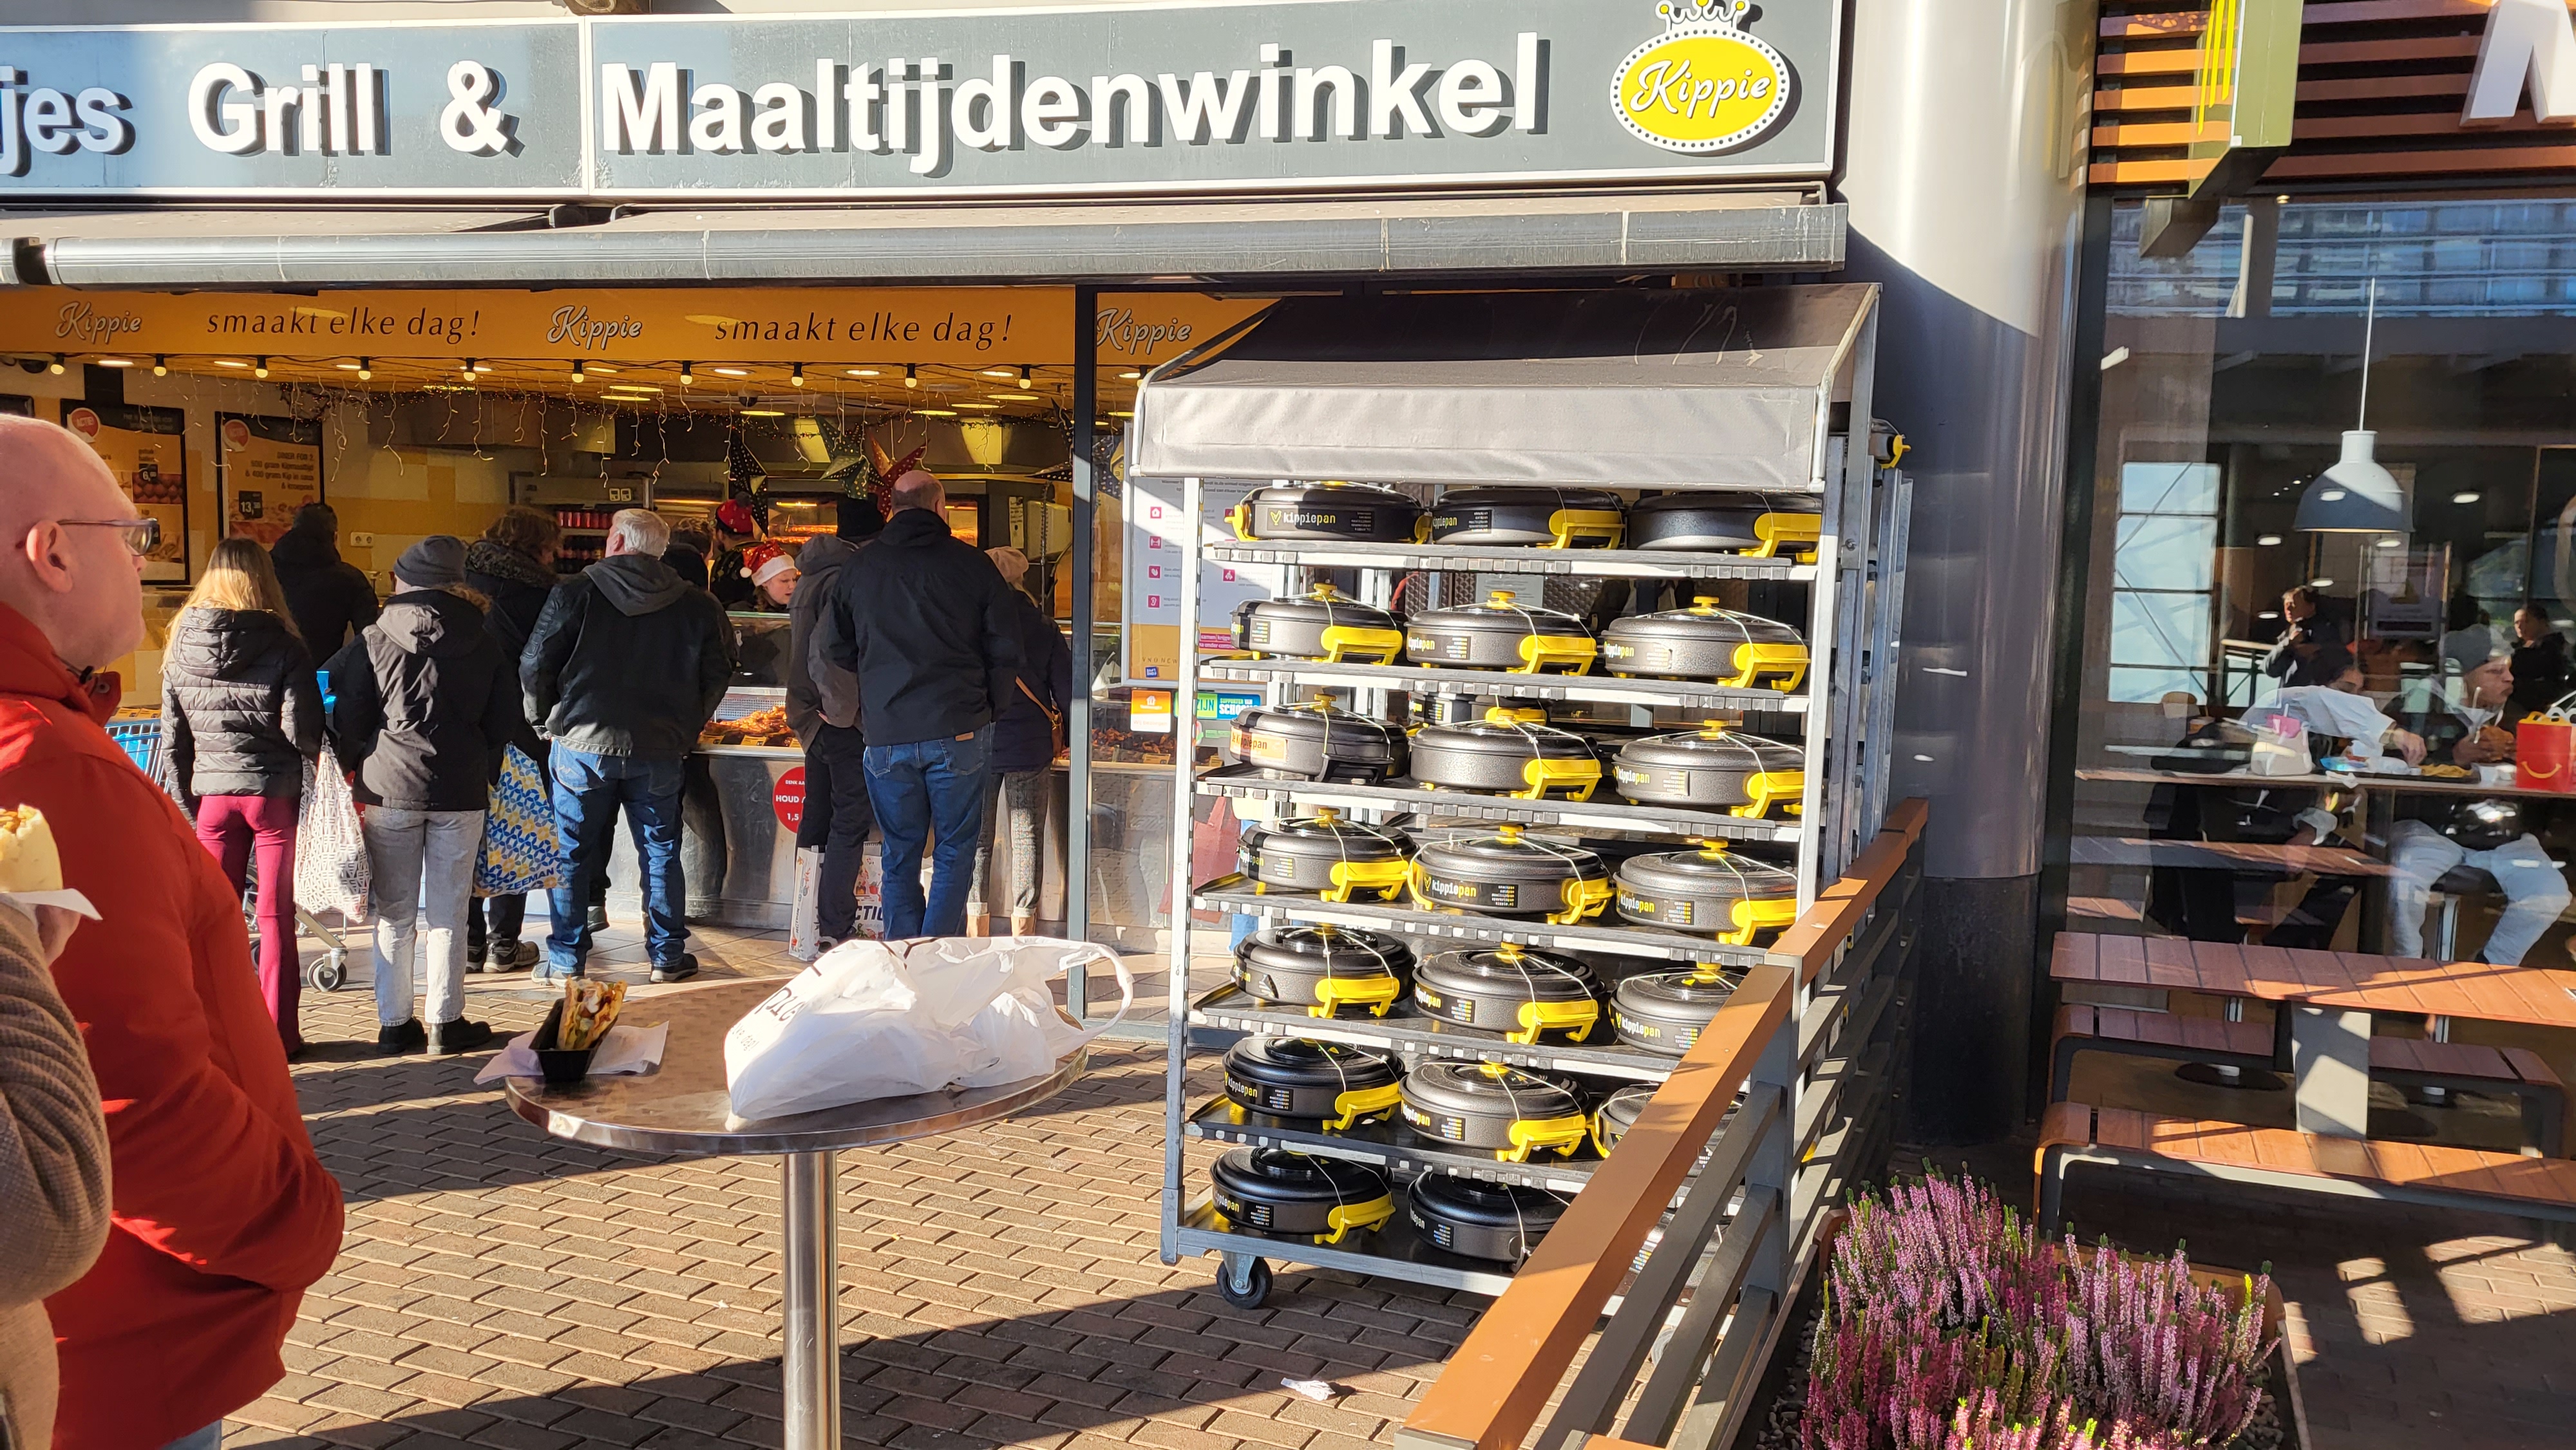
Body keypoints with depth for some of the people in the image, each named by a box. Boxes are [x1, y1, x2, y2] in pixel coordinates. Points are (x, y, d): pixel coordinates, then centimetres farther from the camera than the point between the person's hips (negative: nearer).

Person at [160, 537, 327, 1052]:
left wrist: (188, 800, 13)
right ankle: (279, 1034, 7)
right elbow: (302, 732, -14)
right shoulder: (283, 648, -10)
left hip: (212, 795, 3)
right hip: (274, 792, -3)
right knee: (275, 916, 4)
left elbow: (173, 738, 6)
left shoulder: (182, 648, 3)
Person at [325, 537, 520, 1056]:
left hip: (388, 790, -1)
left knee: (394, 915, 8)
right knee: (448, 914, 6)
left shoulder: (372, 642, -2)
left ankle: (394, 1023, 13)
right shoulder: (483, 644, 4)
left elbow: (350, 720, -1)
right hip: (462, 792, 1)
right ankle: (446, 1023, 10)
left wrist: (353, 771, 15)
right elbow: (504, 720, 9)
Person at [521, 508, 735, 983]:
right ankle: (667, 955, 16)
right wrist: (688, 726, 17)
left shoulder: (577, 592, -5)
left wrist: (545, 719, 10)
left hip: (582, 743, -1)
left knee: (572, 853, 10)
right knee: (661, 851, 13)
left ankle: (566, 959, 14)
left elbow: (535, 663, -5)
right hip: (660, 749, 2)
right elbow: (719, 673, 6)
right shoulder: (697, 604, 1)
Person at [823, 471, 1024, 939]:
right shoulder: (973, 565, -2)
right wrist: (989, 712, 12)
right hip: (958, 732, -2)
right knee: (955, 849, 7)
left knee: (900, 853, 12)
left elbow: (836, 650, 15)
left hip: (886, 737, 3)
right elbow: (1005, 650, 0)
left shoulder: (857, 569, 6)